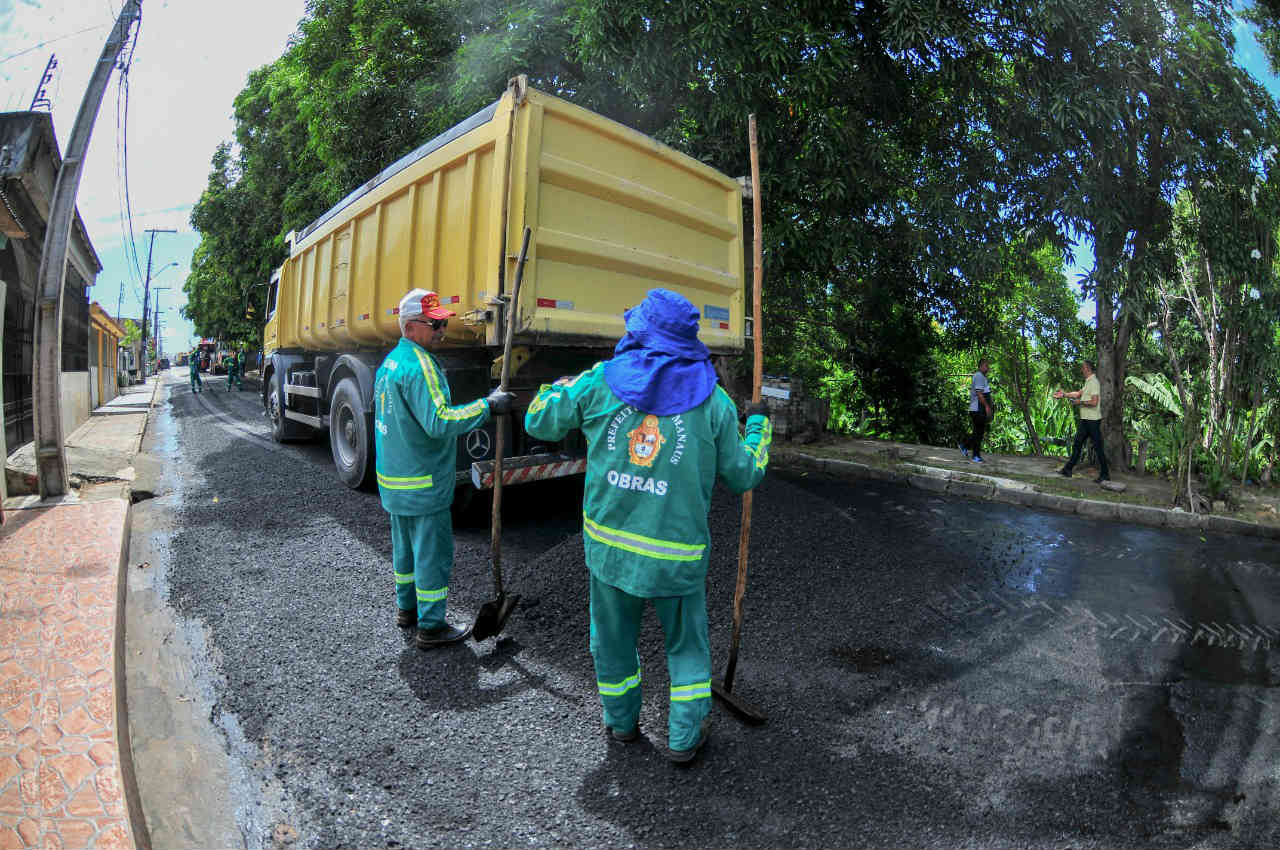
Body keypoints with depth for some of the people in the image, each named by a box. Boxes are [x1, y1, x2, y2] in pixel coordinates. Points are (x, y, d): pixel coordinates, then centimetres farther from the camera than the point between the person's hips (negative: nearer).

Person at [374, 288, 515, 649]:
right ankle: (430, 626, 12)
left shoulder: (390, 362, 11)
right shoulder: (419, 365, -21)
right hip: (423, 484, -10)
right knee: (433, 552, 2)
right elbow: (438, 422, -30)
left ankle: (407, 607, 38)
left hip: (394, 480, 10)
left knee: (405, 545, 22)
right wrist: (488, 405, -26)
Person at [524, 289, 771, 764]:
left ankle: (621, 722, 43)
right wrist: (758, 426, 19)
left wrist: (560, 385, 26)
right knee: (687, 645, 21)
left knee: (613, 638, 23)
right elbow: (743, 476, 2)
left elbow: (539, 422, 5)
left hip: (608, 541, 2)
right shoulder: (712, 400, -6)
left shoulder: (601, 382, -6)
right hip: (676, 553, -1)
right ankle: (685, 737, 33)